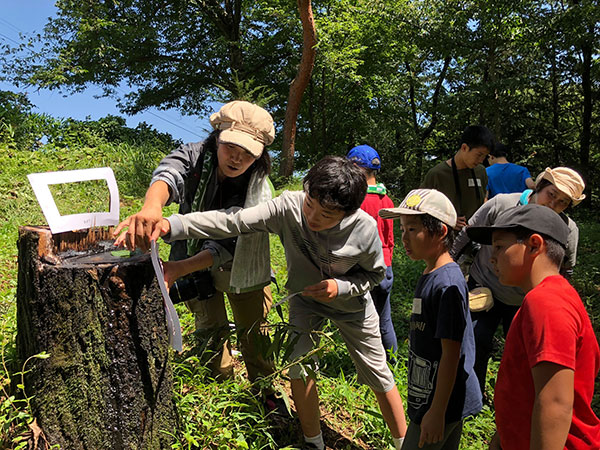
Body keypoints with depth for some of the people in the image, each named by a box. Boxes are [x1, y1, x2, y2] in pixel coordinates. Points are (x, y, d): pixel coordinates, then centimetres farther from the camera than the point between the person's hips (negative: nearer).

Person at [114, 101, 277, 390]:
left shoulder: (259, 189, -25)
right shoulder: (195, 156, -23)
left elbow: (227, 245, -31)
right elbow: (169, 174, -47)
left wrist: (178, 268, -45)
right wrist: (151, 207, -71)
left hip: (240, 266, 0)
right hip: (195, 261, 1)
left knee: (254, 334, 7)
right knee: (210, 332, 1)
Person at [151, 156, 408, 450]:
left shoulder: (365, 228, -31)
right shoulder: (289, 207, -32)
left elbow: (375, 273, -12)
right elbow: (232, 222, -39)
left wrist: (340, 287, -30)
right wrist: (171, 225, -50)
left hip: (352, 303, 0)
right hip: (305, 298, 1)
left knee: (378, 376, 8)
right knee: (299, 366, -10)